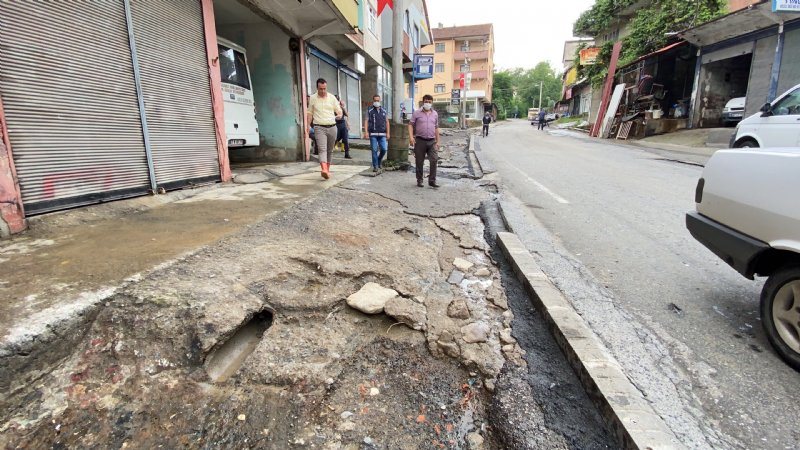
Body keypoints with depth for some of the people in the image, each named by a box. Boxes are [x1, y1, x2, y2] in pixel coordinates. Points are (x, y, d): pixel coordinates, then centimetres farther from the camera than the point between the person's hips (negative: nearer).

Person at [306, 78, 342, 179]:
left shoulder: (332, 98, 7)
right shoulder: (312, 98, 5)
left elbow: (339, 110, 11)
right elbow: (310, 113, 11)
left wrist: (339, 115, -13)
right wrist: (308, 126, 6)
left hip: (332, 127, 3)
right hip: (319, 128, -3)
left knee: (330, 150, 10)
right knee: (322, 149, -19)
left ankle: (327, 170, 22)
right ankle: (324, 170, -35)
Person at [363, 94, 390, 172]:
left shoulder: (384, 110, 13)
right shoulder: (369, 110, 5)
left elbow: (387, 122, 14)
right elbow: (366, 121, 0)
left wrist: (388, 133, 6)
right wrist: (366, 132, -11)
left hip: (382, 134, 2)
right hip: (373, 134, -2)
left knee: (384, 149, -5)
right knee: (374, 150, -3)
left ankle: (378, 161, 22)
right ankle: (375, 166, 6)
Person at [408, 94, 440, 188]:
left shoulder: (435, 114, 13)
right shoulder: (417, 113, 3)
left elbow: (436, 128, 17)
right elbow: (411, 124, 0)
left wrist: (437, 141, 14)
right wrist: (411, 136, -14)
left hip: (432, 141, 3)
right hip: (420, 141, -2)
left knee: (434, 160, -8)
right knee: (419, 162, 5)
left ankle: (432, 181, -1)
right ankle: (419, 180, 17)